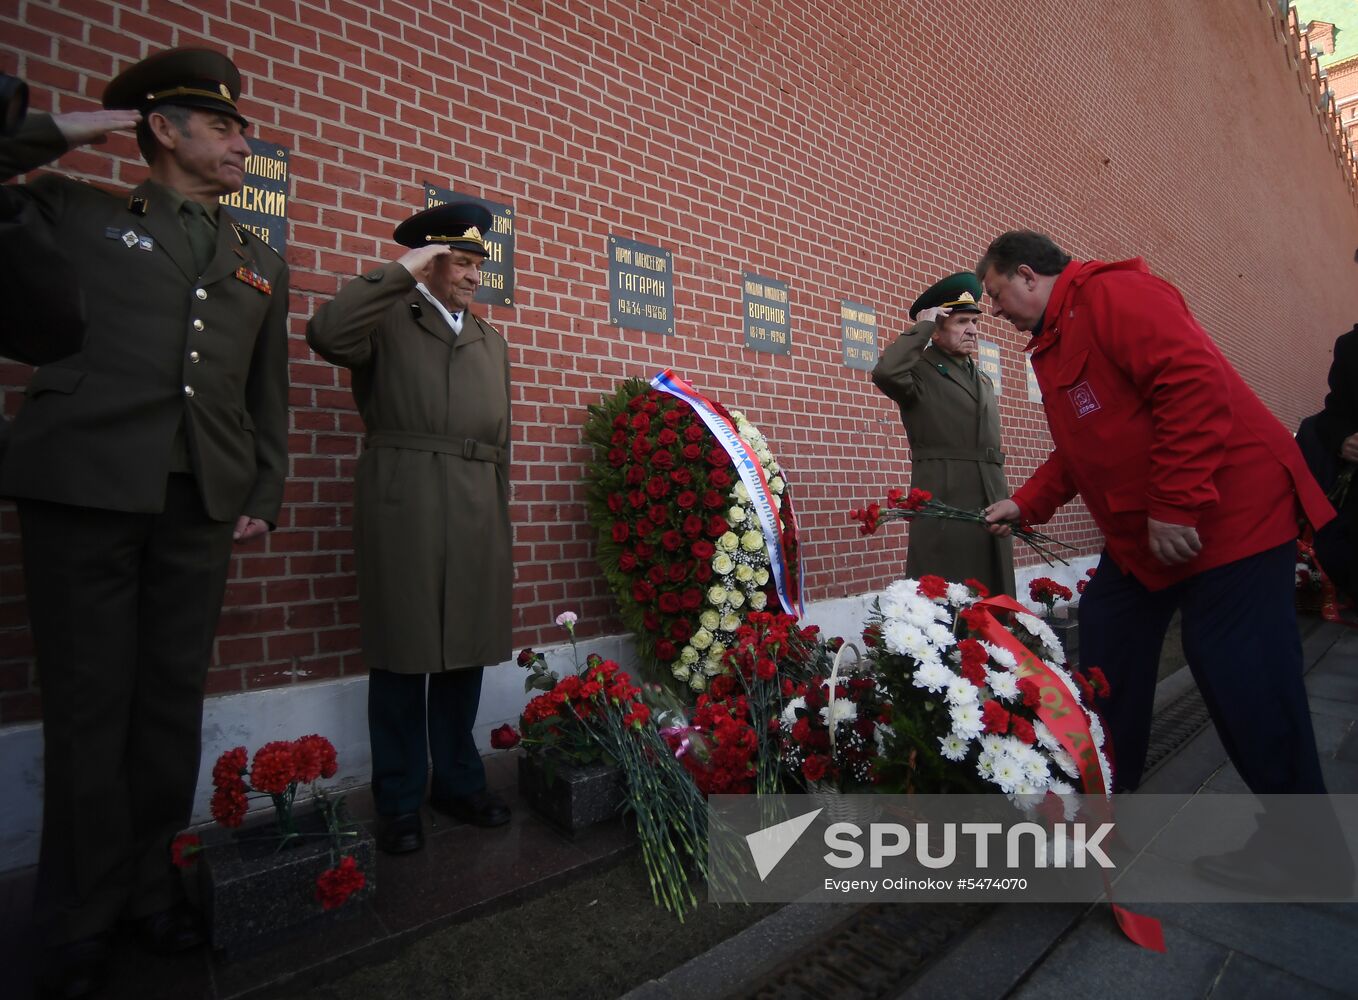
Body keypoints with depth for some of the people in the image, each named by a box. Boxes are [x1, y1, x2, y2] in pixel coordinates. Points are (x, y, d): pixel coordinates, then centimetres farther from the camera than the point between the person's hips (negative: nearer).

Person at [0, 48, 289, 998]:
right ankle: (83, 922, 21)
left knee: (173, 702, 9)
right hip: (84, 490, -2)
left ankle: (151, 887, 25)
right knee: (89, 705, 4)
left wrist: (265, 493, 6)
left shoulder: (262, 262, 18)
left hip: (201, 505, 3)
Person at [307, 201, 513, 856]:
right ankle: (400, 803, 18)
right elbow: (326, 334, -15)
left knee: (465, 653, 9)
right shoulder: (388, 319, 8)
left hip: (477, 513, 5)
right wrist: (402, 272, -8)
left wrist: (499, 514, 14)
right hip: (402, 508, -4)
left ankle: (459, 783, 25)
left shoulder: (492, 341, 22)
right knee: (402, 655, 3)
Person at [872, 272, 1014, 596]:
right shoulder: (920, 370, -1)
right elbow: (885, 373, -26)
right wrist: (922, 326, -12)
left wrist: (1004, 502, 20)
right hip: (943, 504, -7)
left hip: (992, 505, 8)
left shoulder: (984, 380, 23)